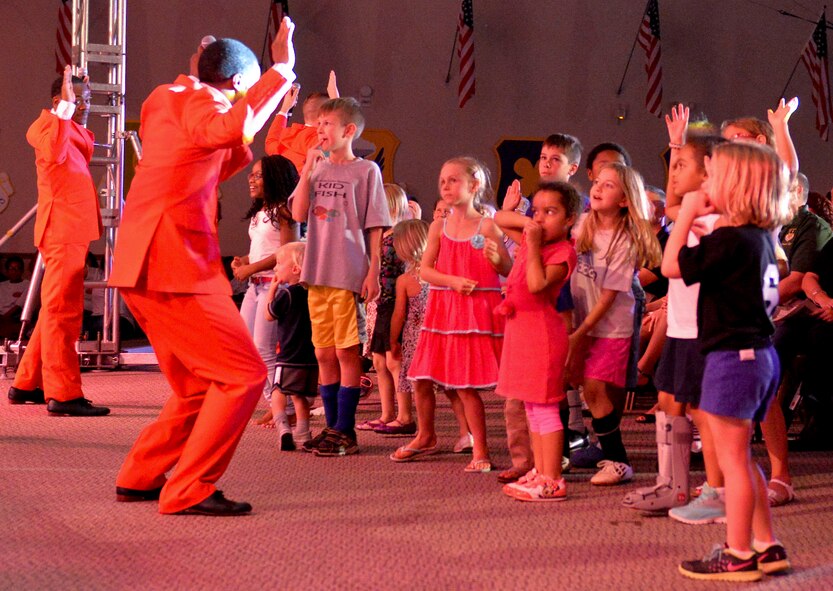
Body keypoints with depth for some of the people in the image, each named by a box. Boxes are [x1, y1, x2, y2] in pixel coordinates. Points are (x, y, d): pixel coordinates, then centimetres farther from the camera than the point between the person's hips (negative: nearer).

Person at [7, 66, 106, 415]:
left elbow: (85, 149, 40)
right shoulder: (46, 123, -7)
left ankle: (26, 385, 23)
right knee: (63, 311, -14)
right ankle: (63, 395, -17)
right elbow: (54, 152, -30)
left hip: (72, 230, 10)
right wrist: (66, 108, -31)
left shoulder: (73, 130, 21)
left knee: (56, 310, 16)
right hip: (62, 229, -10)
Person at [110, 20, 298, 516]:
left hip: (142, 269, 10)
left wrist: (265, 119, 28)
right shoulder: (198, 99, -7)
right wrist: (281, 70, -31)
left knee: (201, 385, 20)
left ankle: (140, 478, 24)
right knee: (244, 375, -9)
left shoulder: (167, 102, 21)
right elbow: (227, 129, -32)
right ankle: (188, 491, -10)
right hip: (175, 269, -10)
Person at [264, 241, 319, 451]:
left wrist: (272, 289, 4)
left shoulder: (287, 293, -13)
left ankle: (283, 428, -17)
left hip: (289, 357, -6)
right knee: (300, 396, 16)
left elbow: (269, 315, 0)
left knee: (278, 394, 1)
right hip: (311, 357, 6)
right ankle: (302, 434, 14)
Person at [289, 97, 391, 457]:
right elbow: (298, 214, -1)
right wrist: (309, 168, -5)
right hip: (317, 275, 5)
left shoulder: (365, 171, -2)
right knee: (324, 353, 10)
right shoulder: (315, 168, 11)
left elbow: (375, 228, -3)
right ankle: (332, 427, 19)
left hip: (349, 275, -5)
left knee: (347, 351, -2)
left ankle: (345, 431, 4)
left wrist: (373, 273, -9)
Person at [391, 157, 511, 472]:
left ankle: (480, 450, 6)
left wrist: (497, 259, -23)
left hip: (477, 308, -4)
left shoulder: (487, 226, -4)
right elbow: (425, 269, 2)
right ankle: (425, 437, 30)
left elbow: (508, 270, -1)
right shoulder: (439, 227, 6)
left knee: (465, 384, -6)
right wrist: (453, 281, -14)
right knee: (421, 378, 8)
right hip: (443, 308, 5)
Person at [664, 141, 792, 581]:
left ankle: (738, 556, 5)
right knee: (740, 457, 18)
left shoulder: (730, 239, -18)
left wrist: (687, 215, -8)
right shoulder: (761, 237, 9)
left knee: (732, 458, -2)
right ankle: (767, 546, 22)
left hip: (734, 358, -10)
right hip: (760, 354, 10)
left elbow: (672, 265, -17)